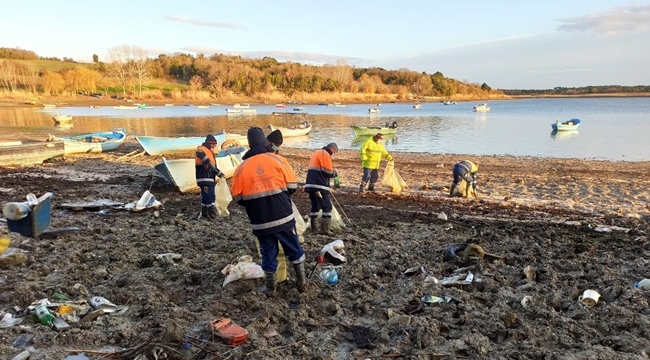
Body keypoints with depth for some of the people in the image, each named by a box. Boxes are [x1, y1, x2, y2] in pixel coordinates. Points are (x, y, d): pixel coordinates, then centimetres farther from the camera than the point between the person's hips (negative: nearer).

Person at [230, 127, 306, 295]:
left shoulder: (241, 168, -2)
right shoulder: (278, 160, -5)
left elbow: (237, 197, 1)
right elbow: (292, 186, -3)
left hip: (260, 222, 1)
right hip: (284, 217, -1)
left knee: (268, 254, 16)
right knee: (294, 250, 17)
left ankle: (270, 289, 27)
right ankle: (301, 283, 28)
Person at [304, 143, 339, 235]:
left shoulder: (316, 153, 21)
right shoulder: (325, 155, -9)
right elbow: (328, 172, -13)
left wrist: (331, 171, 15)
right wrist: (335, 173, 7)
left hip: (311, 184, 9)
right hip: (319, 186, -9)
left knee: (315, 206, 14)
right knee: (327, 207, -2)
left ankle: (314, 229, 15)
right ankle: (325, 229, -4)